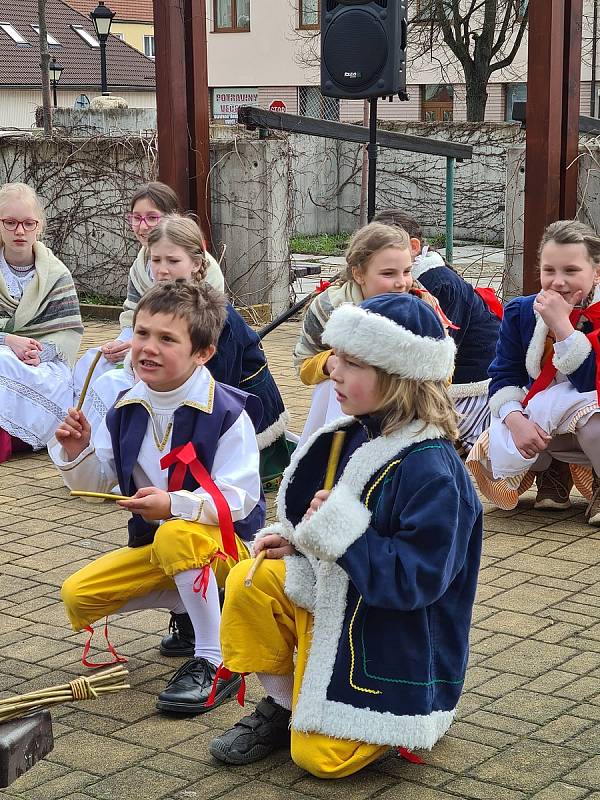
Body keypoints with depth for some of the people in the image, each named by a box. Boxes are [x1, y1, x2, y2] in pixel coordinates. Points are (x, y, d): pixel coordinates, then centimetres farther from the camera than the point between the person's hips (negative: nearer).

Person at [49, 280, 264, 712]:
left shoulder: (227, 413, -20)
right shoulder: (127, 409, 0)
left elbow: (237, 498, -26)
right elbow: (95, 484, 7)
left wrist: (174, 505, -39)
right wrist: (76, 451, -14)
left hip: (225, 542, -7)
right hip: (154, 541, 7)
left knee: (176, 536, -40)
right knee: (77, 596, -8)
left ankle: (215, 662, -25)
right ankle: (194, 604, 11)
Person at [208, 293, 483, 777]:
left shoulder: (433, 471, -27)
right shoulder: (358, 436, 0)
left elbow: (415, 580, -30)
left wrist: (341, 529, -31)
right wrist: (296, 539, -1)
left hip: (393, 644, -8)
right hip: (333, 600, 8)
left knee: (320, 758, -11)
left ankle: (406, 716, 16)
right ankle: (281, 705, 12)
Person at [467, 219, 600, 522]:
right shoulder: (521, 312, -4)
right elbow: (504, 377, -6)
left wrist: (561, 324, -34)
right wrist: (516, 419, -27)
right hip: (539, 425, 4)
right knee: (491, 461, -21)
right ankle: (553, 471, 12)